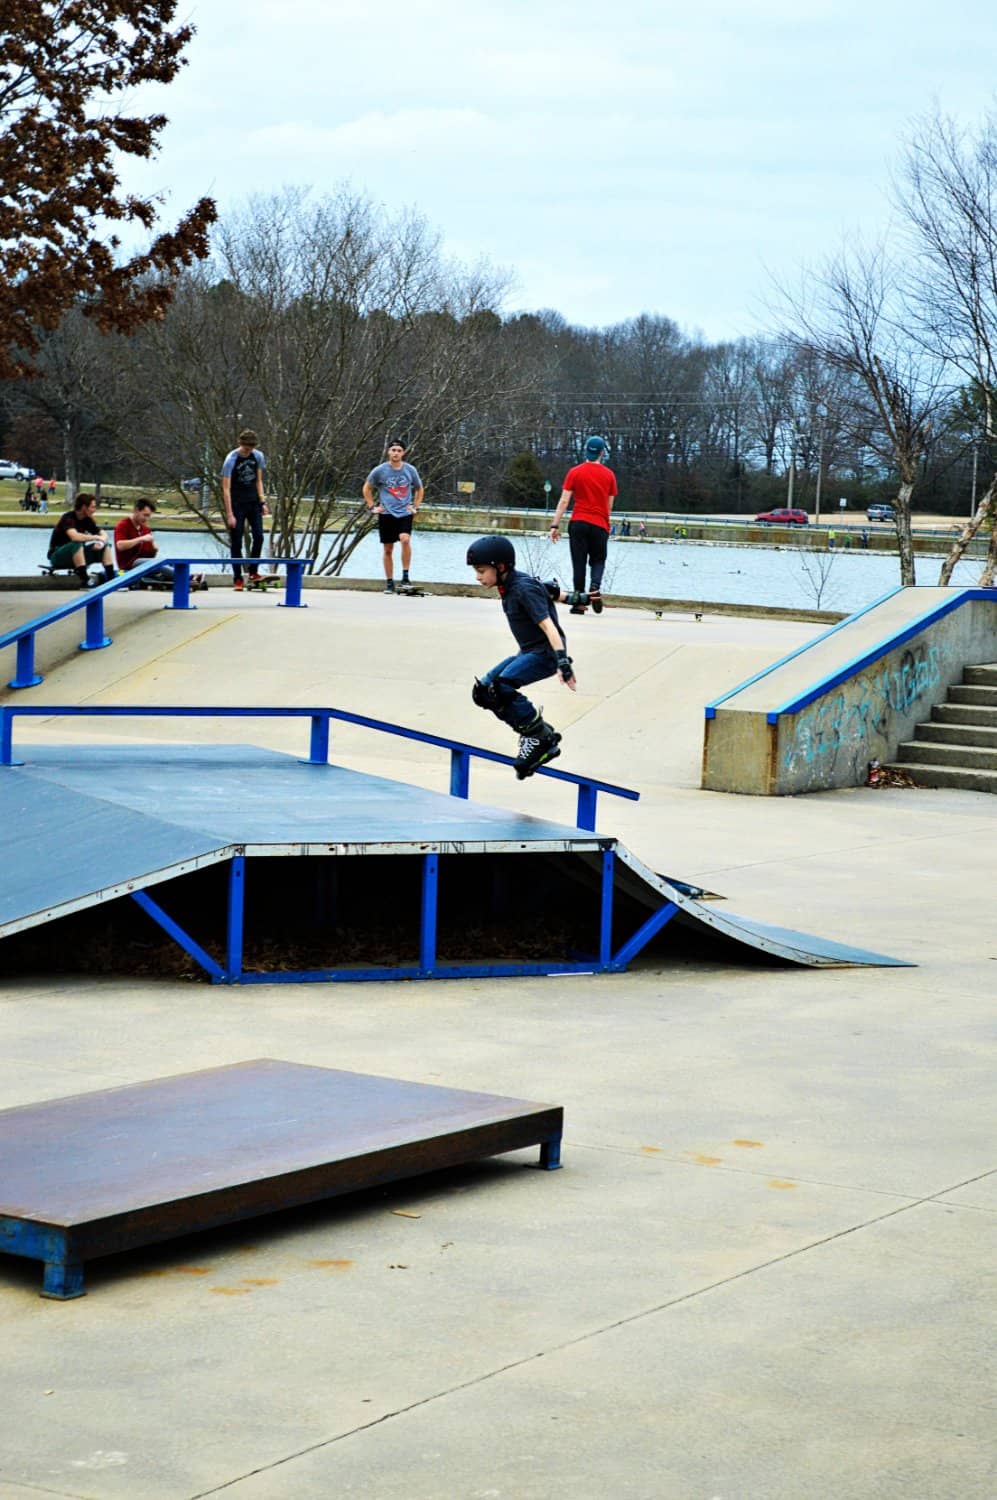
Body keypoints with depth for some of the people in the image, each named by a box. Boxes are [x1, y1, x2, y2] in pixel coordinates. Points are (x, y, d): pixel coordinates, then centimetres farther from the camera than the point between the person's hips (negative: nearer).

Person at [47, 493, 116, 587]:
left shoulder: (87, 520, 2)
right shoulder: (68, 518, -21)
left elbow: (104, 535, 4)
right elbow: (75, 537, -39)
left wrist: (101, 542, -20)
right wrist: (95, 538, -27)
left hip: (77, 555, 8)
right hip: (58, 556, -7)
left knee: (105, 546, -3)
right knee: (77, 544, -37)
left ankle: (111, 579, -12)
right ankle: (85, 581, -38)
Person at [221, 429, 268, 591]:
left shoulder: (258, 456, -1)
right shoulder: (231, 460, -16)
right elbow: (226, 488, -17)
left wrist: (262, 502, 3)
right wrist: (229, 514, -22)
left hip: (253, 502, 4)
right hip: (237, 503, -4)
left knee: (258, 536, -5)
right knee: (236, 542, -2)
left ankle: (253, 572, 8)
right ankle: (238, 579, 2)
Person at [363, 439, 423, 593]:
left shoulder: (411, 470, 2)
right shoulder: (380, 471, -2)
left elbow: (419, 489, 18)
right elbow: (367, 488, 11)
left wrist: (415, 507, 7)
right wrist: (372, 507, 3)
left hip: (405, 513, -1)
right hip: (386, 514, 1)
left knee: (405, 539, -26)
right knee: (387, 549, 4)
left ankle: (405, 577, -18)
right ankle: (389, 582, 15)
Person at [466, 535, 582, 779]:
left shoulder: (524, 589, -21)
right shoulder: (509, 585, 6)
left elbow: (548, 626, -28)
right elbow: (547, 590, 23)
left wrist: (563, 662, -37)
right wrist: (572, 598, 40)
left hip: (545, 652, -10)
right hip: (528, 652, 10)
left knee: (502, 686, -30)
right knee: (482, 691, -1)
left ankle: (541, 737, -18)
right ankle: (532, 730, 1)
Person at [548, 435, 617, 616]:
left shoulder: (575, 472, -1)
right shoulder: (609, 475, 2)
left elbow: (564, 501, -6)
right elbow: (609, 505, 8)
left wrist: (555, 525, -6)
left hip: (578, 523, 0)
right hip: (600, 525, 0)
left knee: (579, 562, 4)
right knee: (598, 560, 14)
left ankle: (579, 603, 1)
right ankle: (595, 587, -14)